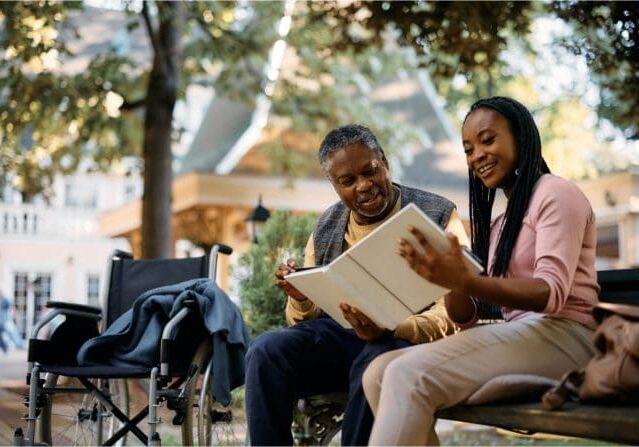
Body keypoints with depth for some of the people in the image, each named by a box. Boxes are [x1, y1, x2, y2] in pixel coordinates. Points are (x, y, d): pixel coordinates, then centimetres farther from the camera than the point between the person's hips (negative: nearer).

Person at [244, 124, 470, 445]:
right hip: (337, 336, 4)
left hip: (410, 341, -4)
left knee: (376, 362, -37)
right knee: (266, 350, -23)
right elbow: (305, 317, 16)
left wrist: (389, 329, -27)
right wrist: (300, 298, -10)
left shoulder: (437, 216, 0)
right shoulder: (327, 226, 15)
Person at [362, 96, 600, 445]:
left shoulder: (556, 193, 0)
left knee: (409, 374, -27)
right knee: (379, 374, -12)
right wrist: (448, 278, -10)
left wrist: (464, 281, -31)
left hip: (560, 336, -8)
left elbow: (552, 293, -16)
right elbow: (466, 315, 13)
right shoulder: (499, 223, 24)